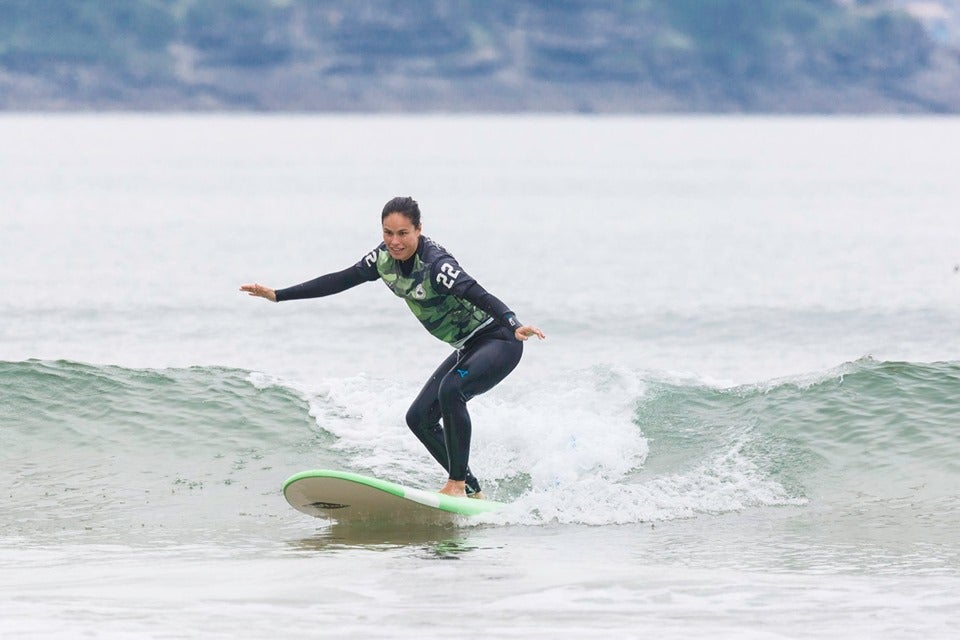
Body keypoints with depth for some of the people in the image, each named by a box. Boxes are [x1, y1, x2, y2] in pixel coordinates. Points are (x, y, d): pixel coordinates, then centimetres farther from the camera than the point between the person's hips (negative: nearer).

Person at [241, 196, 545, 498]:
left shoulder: (434, 263, -27)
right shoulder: (386, 258, -3)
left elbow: (480, 296, -39)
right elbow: (340, 281, 8)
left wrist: (515, 325, -57)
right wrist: (277, 295, 8)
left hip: (499, 341, -9)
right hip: (468, 348, 9)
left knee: (450, 390, -32)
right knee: (419, 418, 5)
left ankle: (457, 484, -24)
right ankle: (472, 491, 11)